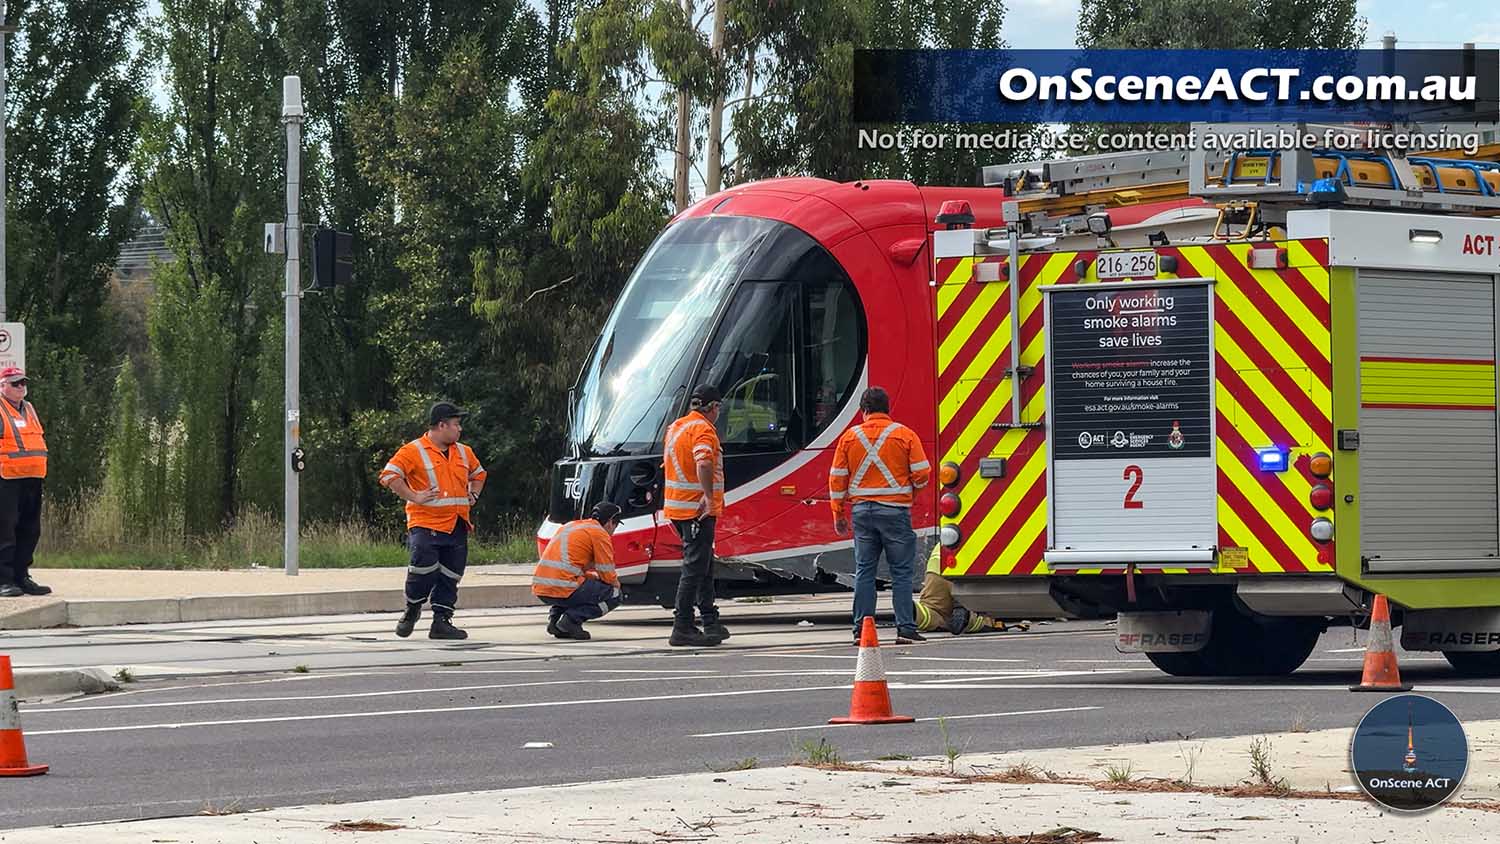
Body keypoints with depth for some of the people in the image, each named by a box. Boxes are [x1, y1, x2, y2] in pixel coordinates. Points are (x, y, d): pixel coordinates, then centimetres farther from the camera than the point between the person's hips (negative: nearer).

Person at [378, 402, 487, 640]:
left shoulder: (464, 453, 16)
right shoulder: (413, 451, -6)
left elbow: (478, 474, 35)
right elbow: (389, 475, -13)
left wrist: (473, 495, 18)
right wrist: (413, 497, -16)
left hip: (457, 527, 6)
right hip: (425, 524, -6)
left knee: (450, 577, 4)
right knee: (424, 566, -20)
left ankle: (442, 622, 11)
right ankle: (412, 611, 3)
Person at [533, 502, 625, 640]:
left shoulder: (569, 526, 26)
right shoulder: (599, 533, 0)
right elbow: (607, 573, 1)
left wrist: (594, 576, 29)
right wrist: (616, 584, 22)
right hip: (563, 590, -8)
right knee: (614, 595, 5)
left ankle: (554, 617, 12)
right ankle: (572, 619, -10)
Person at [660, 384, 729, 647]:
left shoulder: (675, 427, 16)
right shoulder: (703, 429, -13)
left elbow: (667, 463, 27)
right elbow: (703, 462, -31)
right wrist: (708, 497, -35)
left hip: (676, 507, 9)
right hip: (698, 508, -9)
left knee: (704, 565, 18)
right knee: (695, 567, -7)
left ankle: (711, 623, 24)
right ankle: (682, 628, -9)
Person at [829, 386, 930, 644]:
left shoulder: (850, 437, 5)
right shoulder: (904, 435, -1)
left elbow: (837, 478, 6)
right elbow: (922, 473, -4)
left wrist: (838, 514, 14)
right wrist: (909, 488, 18)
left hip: (861, 510, 2)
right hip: (895, 509, -2)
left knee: (864, 572, 7)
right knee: (901, 572, 1)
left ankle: (861, 628, 4)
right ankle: (905, 628, -3)